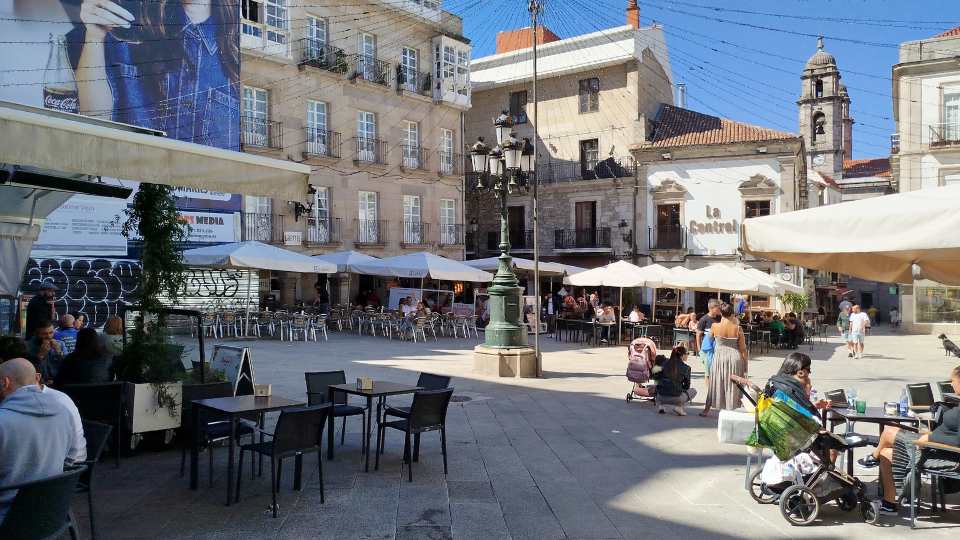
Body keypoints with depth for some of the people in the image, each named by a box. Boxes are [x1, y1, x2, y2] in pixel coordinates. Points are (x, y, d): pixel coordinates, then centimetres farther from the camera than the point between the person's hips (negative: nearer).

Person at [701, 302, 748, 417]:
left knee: (715, 383, 12)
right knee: (732, 385, 11)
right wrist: (745, 364, 5)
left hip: (719, 357, 0)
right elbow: (743, 349, -3)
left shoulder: (715, 326, -7)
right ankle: (731, 410, 17)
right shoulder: (738, 328, -8)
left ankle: (707, 409, 18)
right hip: (735, 358, 0)